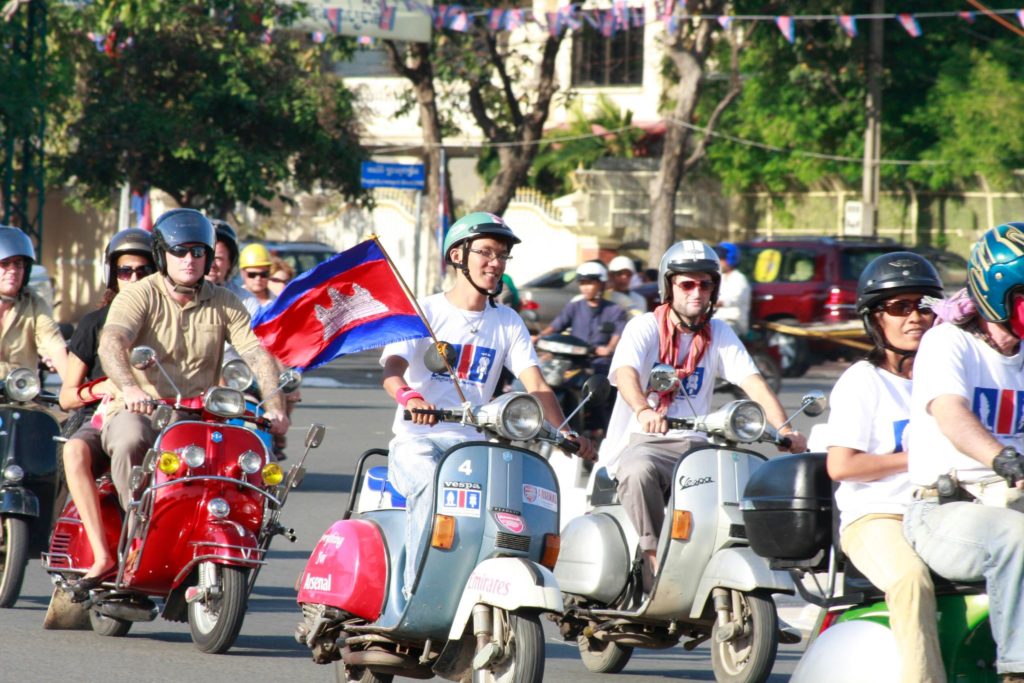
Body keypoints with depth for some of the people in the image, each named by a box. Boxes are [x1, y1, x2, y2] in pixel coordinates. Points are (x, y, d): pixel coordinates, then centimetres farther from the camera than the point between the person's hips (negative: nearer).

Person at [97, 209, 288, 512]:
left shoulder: (224, 304, 12)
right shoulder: (140, 296, -1)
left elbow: (258, 355, 0)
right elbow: (110, 344, -20)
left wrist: (275, 407, -19)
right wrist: (130, 388, -41)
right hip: (137, 411, -3)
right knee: (131, 441, -37)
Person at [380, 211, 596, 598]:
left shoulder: (508, 323, 16)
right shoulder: (424, 312, 3)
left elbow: (536, 385, 4)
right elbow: (392, 369, -14)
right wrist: (410, 398, -38)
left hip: (474, 446, 4)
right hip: (417, 440, -4)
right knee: (432, 485, -35)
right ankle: (415, 593, -33)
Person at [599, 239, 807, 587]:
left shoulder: (719, 334, 11)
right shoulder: (645, 327, -3)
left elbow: (753, 383, -1)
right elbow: (625, 373, -23)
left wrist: (784, 429, -19)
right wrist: (644, 410, -46)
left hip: (695, 444, 4)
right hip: (643, 442, -4)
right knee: (639, 471, -39)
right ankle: (654, 562, -36)